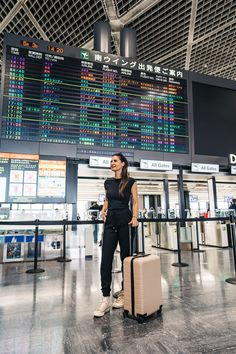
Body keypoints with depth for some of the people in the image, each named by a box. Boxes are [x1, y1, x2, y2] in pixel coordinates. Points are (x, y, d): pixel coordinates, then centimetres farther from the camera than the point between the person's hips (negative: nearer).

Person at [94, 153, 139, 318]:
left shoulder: (130, 182, -2)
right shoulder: (108, 182, 11)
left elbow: (135, 202, -2)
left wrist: (135, 217, -17)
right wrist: (103, 209, 1)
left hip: (125, 221, -4)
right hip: (110, 221, 4)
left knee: (126, 257, 7)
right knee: (106, 259, -3)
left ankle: (124, 293, 24)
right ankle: (106, 299, 4)